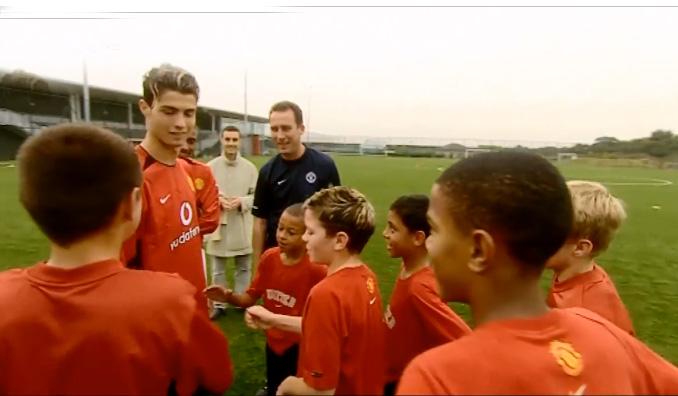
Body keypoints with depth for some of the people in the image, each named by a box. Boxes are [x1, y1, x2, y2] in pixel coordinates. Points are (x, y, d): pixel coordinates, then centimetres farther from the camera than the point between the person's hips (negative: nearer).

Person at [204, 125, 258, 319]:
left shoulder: (250, 168, -3)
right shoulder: (210, 167, -6)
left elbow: (257, 196, -1)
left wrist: (241, 201, -18)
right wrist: (218, 201, -20)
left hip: (242, 226, 1)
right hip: (218, 225, -1)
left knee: (244, 268, 15)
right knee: (218, 270, 14)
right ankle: (218, 304, 31)